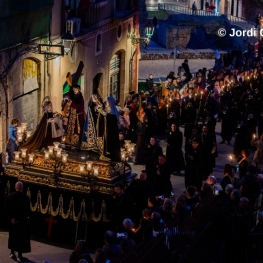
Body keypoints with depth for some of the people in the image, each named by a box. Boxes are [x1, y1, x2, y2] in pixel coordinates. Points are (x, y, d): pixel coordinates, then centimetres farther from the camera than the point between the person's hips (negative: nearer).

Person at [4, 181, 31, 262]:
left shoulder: (10, 196, -3)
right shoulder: (25, 198, -16)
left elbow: (6, 209, -2)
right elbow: (27, 211, -16)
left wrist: (10, 218, -1)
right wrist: (19, 219, -8)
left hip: (12, 221, 4)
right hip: (22, 222, -4)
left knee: (13, 236, 21)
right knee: (22, 237, 4)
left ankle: (12, 253, 28)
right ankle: (20, 256, 5)